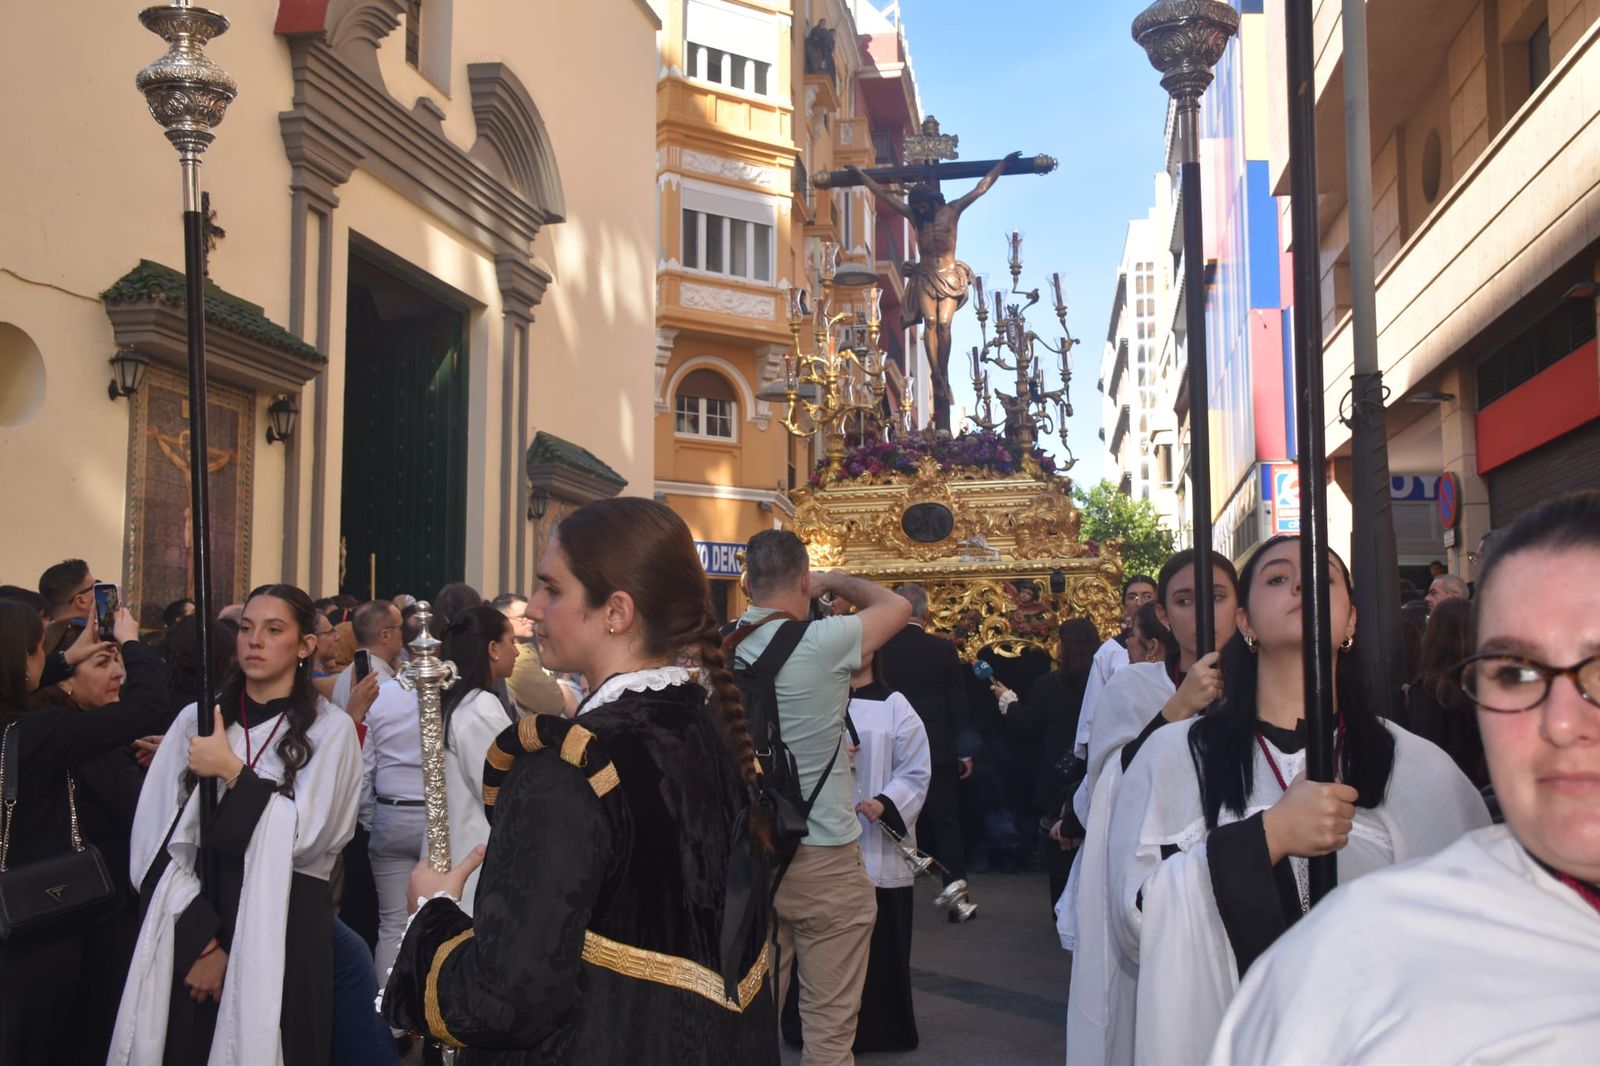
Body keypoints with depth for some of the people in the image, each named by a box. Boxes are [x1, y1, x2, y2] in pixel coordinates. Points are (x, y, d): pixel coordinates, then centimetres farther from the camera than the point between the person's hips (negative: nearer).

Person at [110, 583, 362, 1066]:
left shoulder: (330, 728, -4)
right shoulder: (198, 718, 4)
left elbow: (305, 837, -10)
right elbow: (157, 839, -1)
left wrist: (232, 771, -13)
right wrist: (202, 938, -8)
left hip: (285, 928, -2)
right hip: (196, 921, 2)